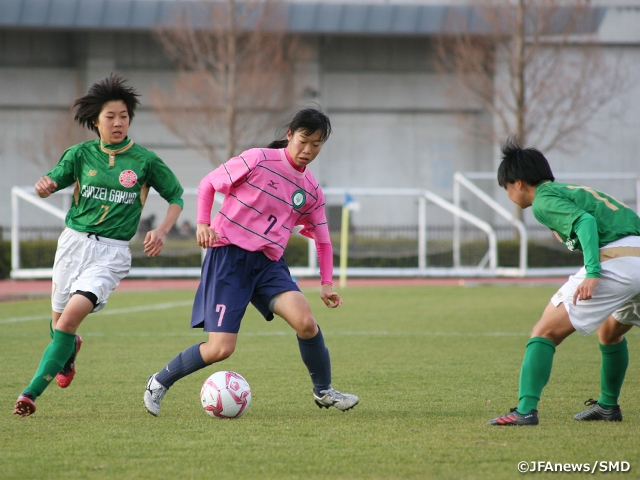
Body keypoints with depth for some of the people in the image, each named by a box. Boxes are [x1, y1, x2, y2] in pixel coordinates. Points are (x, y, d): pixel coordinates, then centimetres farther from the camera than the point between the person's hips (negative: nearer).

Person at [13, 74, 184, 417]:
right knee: (59, 322, 14)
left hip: (111, 252, -3)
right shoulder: (82, 154, 3)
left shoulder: (145, 161, -1)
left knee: (71, 318, -23)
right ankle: (70, 350, 53)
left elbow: (176, 197, 9)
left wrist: (162, 230, -8)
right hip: (73, 242, 3)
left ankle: (32, 393, -20)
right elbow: (51, 183, 8)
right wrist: (44, 186, -17)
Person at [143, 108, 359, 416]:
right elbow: (208, 184, 2)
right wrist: (203, 223, -11)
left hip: (268, 263, 4)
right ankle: (159, 383, 13)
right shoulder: (258, 160, -8)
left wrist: (326, 283, 8)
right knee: (220, 349, -11)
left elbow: (322, 240, 18)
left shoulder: (311, 191, 7)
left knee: (306, 322, -21)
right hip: (229, 255, -4)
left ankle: (323, 391, 3)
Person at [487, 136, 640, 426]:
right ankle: (608, 406, 43)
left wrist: (592, 274, -24)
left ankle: (526, 411, -16)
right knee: (610, 332, 34)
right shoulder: (572, 191, 30)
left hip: (616, 260, -9)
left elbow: (584, 221, -15)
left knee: (545, 333, -4)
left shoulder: (544, 199, 2)